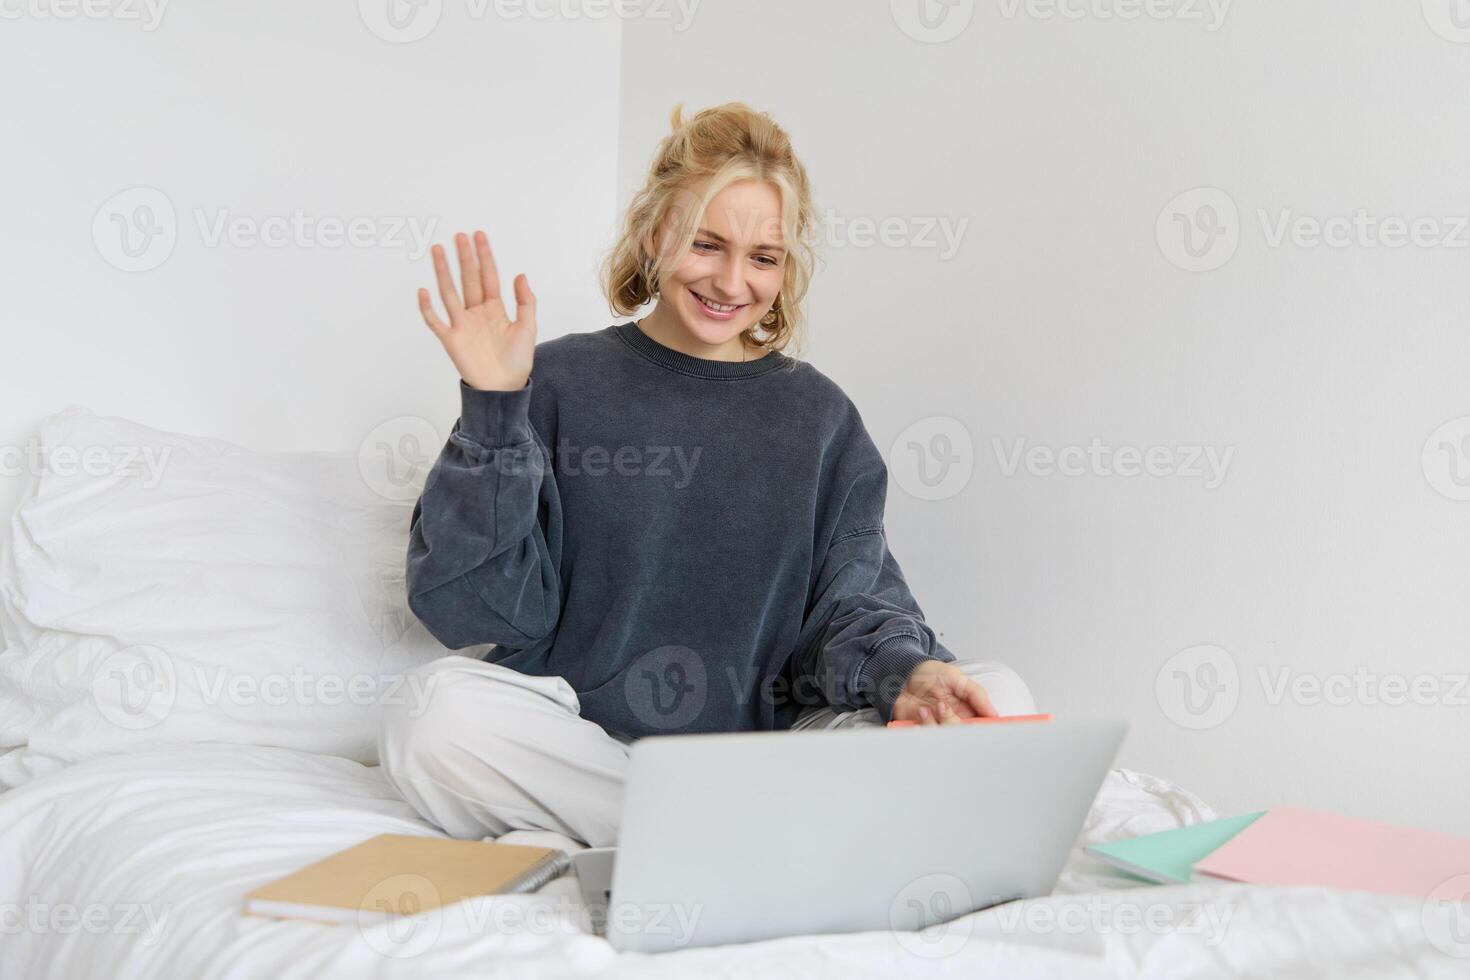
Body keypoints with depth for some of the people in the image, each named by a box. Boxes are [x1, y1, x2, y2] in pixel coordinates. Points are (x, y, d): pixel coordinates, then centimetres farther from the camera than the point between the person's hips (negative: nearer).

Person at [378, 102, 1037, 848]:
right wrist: (491, 409, -11)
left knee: (993, 702, -20)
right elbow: (479, 609, -2)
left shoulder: (819, 416, 11)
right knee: (438, 711, -33)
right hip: (576, 739, -1)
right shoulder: (560, 383, 4)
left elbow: (852, 601, 2)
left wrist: (907, 672, -22)